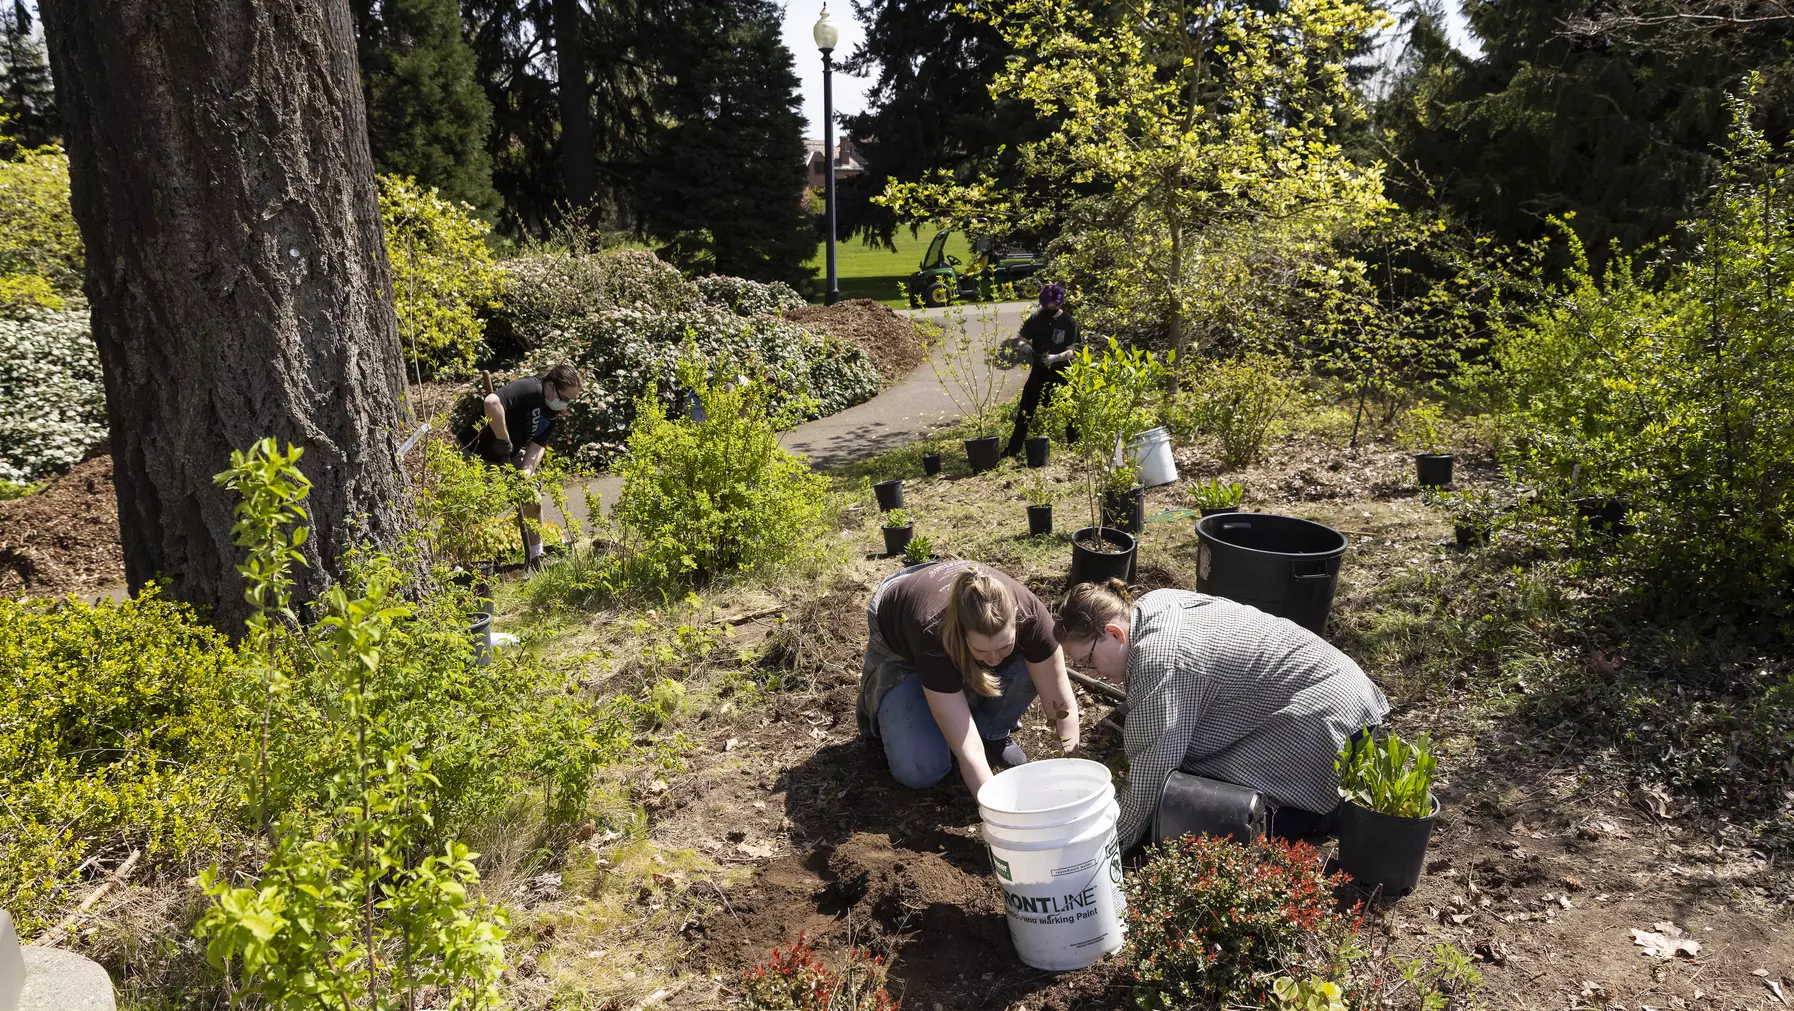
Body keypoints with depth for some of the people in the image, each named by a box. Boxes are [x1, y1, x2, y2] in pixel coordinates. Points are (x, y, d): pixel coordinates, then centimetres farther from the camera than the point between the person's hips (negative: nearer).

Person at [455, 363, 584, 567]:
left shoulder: (551, 411, -3)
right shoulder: (529, 389, -30)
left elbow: (537, 446, -10)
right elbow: (492, 402, -47)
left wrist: (526, 471, -29)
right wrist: (504, 440, -37)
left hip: (508, 457, 8)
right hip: (473, 453, -8)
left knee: (531, 498, 10)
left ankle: (535, 558, 24)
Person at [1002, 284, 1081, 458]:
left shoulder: (1069, 322, -9)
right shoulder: (1036, 318, -3)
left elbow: (1071, 351, -12)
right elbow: (1023, 340, 5)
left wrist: (1056, 357, -31)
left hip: (1060, 373, -2)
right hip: (1039, 371, 2)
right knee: (1025, 411, 2)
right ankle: (1013, 448, 9)